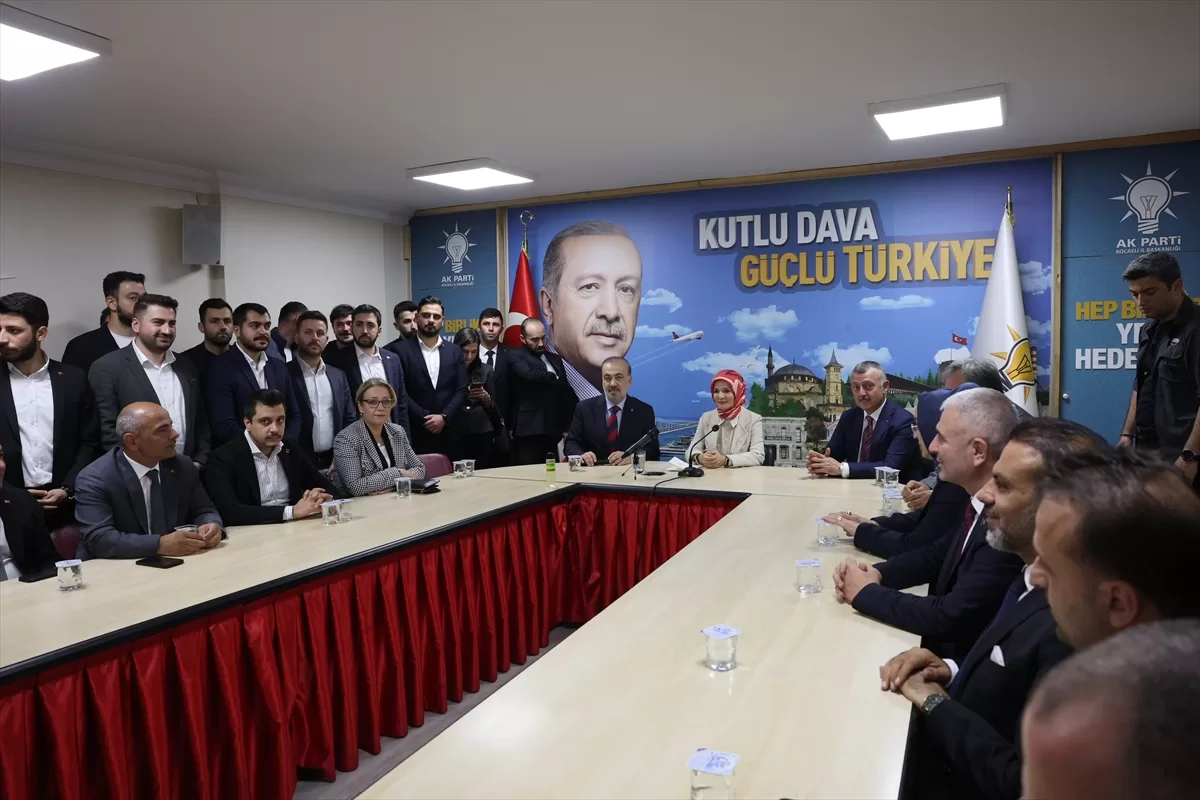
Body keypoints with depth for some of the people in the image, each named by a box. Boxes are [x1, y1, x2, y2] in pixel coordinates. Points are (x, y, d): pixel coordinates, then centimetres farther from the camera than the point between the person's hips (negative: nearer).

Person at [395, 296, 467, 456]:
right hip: (415, 434, -2)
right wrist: (425, 418, -11)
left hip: (448, 433, 3)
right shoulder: (402, 351, 1)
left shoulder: (454, 351, 10)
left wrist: (444, 417, -7)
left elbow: (461, 390, 5)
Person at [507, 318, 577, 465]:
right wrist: (555, 378, -5)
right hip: (528, 431, -6)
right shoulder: (516, 357, -2)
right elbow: (531, 375, -23)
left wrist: (567, 427, 11)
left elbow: (565, 395, 18)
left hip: (552, 431, 6)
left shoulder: (555, 359, 17)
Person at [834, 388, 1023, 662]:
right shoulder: (982, 505, 0)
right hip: (946, 650, 7)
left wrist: (867, 592, -15)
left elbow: (949, 618, -28)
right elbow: (937, 554, 13)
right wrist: (876, 573, -5)